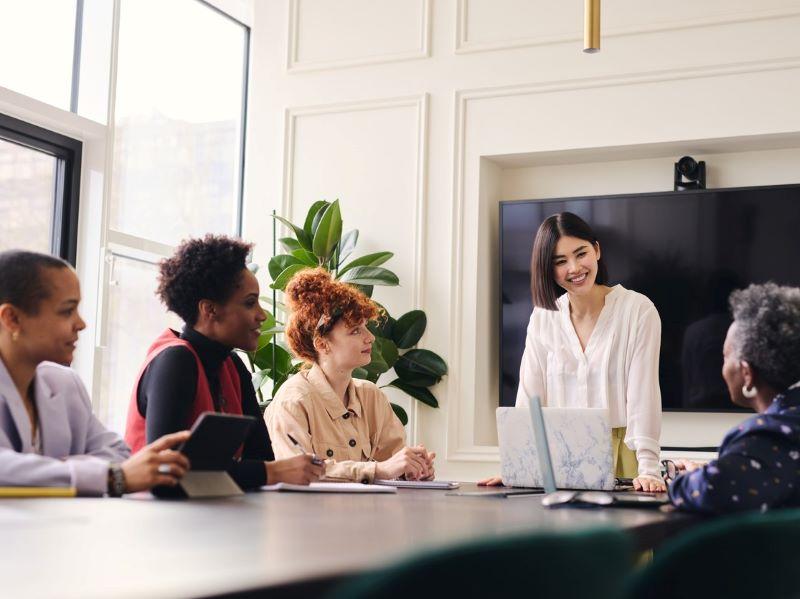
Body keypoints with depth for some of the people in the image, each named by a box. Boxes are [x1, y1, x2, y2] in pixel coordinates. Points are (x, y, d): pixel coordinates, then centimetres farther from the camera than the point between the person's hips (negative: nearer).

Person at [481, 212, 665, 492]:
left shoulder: (638, 310, -4)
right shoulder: (543, 317, 8)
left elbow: (643, 393, -10)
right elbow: (530, 397, 4)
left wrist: (648, 469, -20)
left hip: (621, 457, -2)